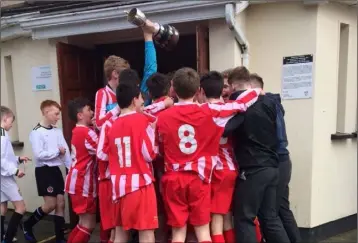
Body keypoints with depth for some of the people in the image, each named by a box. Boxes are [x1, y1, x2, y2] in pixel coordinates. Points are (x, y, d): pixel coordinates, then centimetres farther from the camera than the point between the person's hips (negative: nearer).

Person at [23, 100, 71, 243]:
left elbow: (66, 151, 5)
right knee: (51, 205, -4)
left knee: (60, 203, 6)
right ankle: (27, 225, 20)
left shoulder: (58, 132, 7)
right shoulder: (37, 132, -11)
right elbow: (39, 155, -20)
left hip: (56, 169, 6)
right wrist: (57, 151, -13)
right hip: (44, 171, -6)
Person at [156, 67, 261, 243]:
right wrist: (256, 91, 23)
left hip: (173, 179, 1)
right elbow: (241, 104, 4)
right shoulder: (209, 112, -6)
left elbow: (160, 149, 8)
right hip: (199, 178, 0)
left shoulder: (163, 118, -3)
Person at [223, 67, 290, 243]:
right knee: (270, 217, 17)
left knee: (244, 218, 6)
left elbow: (223, 128, -25)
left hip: (252, 170, -7)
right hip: (271, 167, 7)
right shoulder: (268, 102, 8)